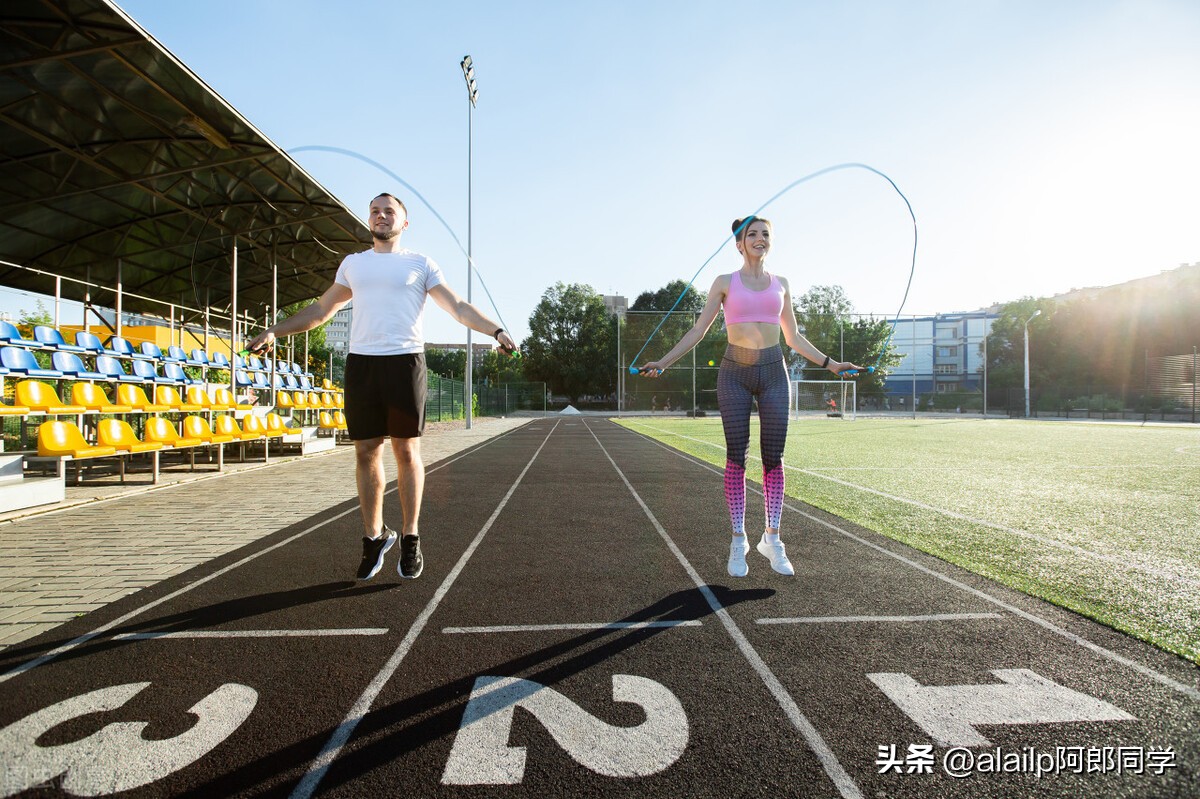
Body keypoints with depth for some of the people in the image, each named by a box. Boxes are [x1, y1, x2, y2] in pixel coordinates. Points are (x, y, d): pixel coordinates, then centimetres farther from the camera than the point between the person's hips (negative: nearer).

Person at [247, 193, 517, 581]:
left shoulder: (419, 264, 10)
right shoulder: (352, 263, 19)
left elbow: (458, 307, 5)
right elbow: (321, 309, 26)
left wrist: (495, 330, -10)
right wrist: (274, 331, 20)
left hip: (405, 362, -3)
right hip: (360, 363, 3)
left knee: (407, 451, 1)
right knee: (366, 453, 4)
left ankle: (410, 537, 12)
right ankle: (374, 535, 18)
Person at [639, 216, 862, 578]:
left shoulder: (780, 284, 13)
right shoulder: (725, 283, 5)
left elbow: (793, 337, 20)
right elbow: (697, 331, 3)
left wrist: (830, 363, 15)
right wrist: (663, 362, -6)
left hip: (773, 373, 3)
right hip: (735, 374, -2)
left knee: (773, 457, 1)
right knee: (736, 457, -1)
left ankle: (771, 538, 14)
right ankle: (738, 541, 10)